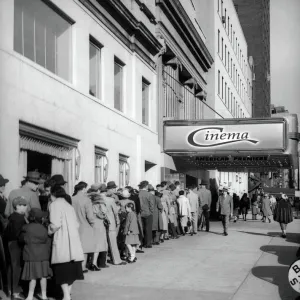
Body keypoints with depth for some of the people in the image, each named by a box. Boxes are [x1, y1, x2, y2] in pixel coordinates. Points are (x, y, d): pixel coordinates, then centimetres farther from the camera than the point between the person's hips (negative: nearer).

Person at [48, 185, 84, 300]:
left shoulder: (54, 204, -4)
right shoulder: (69, 205, 17)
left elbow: (55, 224, -14)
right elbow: (76, 224, 13)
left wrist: (48, 231, 3)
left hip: (62, 241, -6)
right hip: (73, 240, 6)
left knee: (62, 269, -2)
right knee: (71, 268, 11)